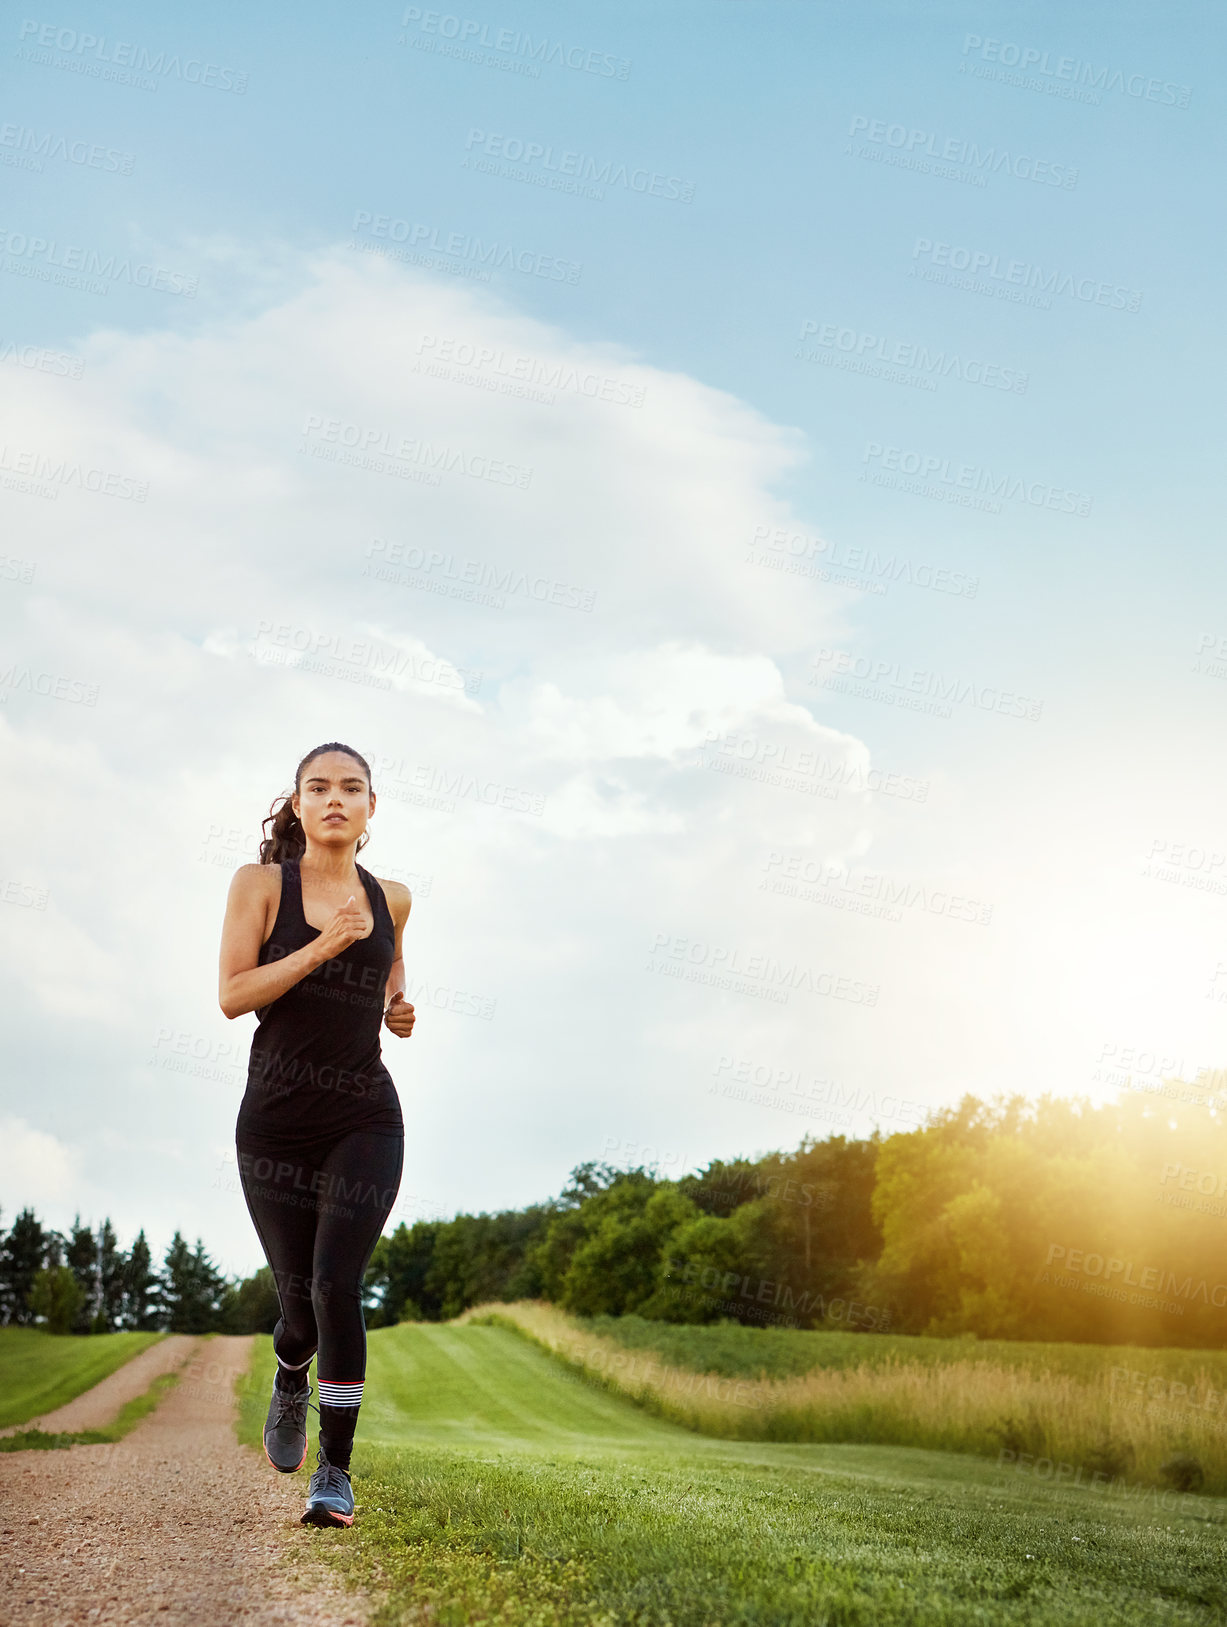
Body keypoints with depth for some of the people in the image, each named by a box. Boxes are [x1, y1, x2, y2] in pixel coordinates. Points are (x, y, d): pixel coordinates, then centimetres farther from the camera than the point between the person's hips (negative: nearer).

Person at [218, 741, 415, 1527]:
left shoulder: (390, 898, 7)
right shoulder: (261, 884, -1)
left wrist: (398, 1008, 8)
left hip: (365, 1121, 1)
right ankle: (290, 1385, 44)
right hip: (276, 1122, -1)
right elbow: (233, 994, -11)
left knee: (337, 1285, -13)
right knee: (299, 1296, 7)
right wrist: (324, 945, -19)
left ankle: (336, 1471, -1)